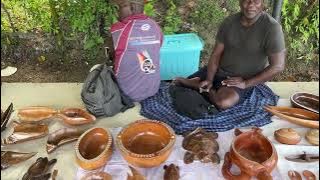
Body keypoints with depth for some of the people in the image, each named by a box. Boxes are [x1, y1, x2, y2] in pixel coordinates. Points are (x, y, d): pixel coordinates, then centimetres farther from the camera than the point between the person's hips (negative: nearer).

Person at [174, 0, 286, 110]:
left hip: (239, 79, -4)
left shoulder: (271, 28, -18)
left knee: (224, 102, -35)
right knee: (178, 84, -3)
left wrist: (246, 83, -19)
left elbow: (278, 66, -18)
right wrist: (209, 80, -14)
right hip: (217, 70, 4)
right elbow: (216, 54, -2)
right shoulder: (229, 22, -4)